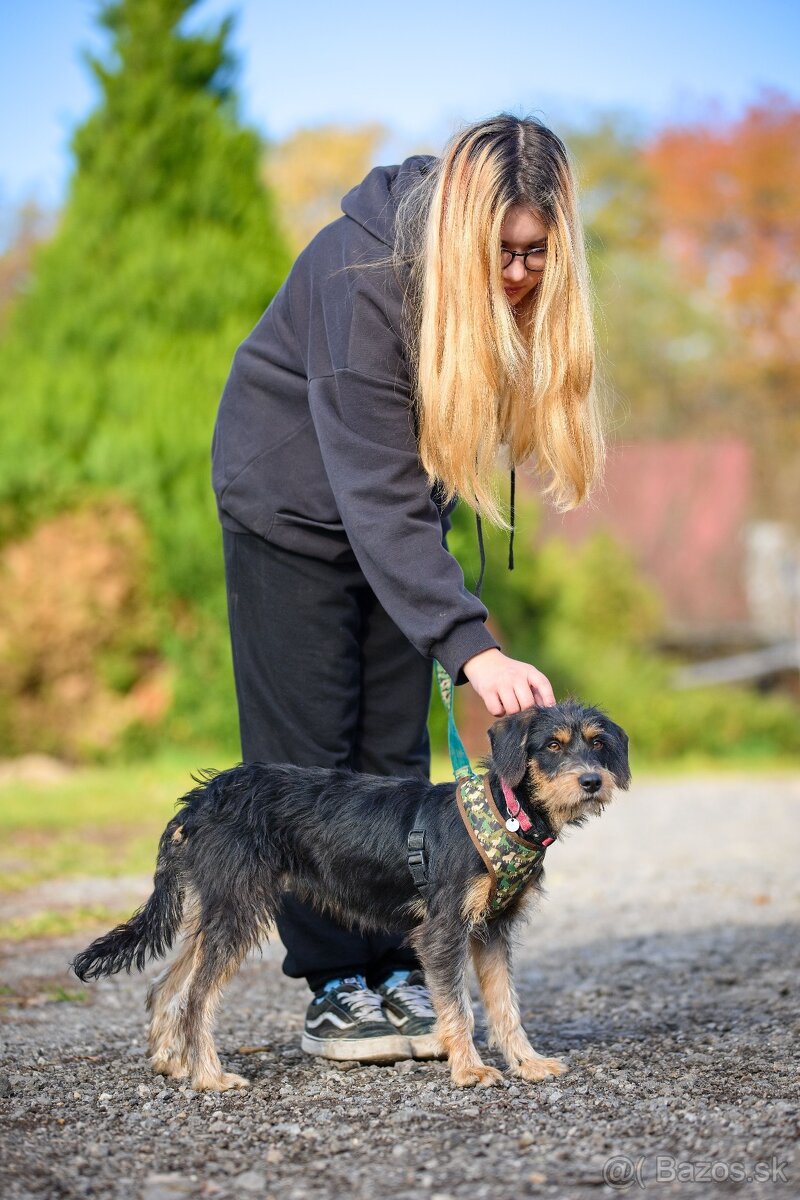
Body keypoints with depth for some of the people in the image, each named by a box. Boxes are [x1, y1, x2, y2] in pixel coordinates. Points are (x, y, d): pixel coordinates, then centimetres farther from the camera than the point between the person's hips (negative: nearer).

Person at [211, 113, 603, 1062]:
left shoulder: (517, 287, -14)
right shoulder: (360, 279, -34)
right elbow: (375, 493, -38)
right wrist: (470, 646, -46)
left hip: (397, 507, 6)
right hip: (295, 497, -5)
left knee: (396, 746, 3)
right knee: (311, 748, -5)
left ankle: (399, 971, 7)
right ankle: (334, 985, 1)